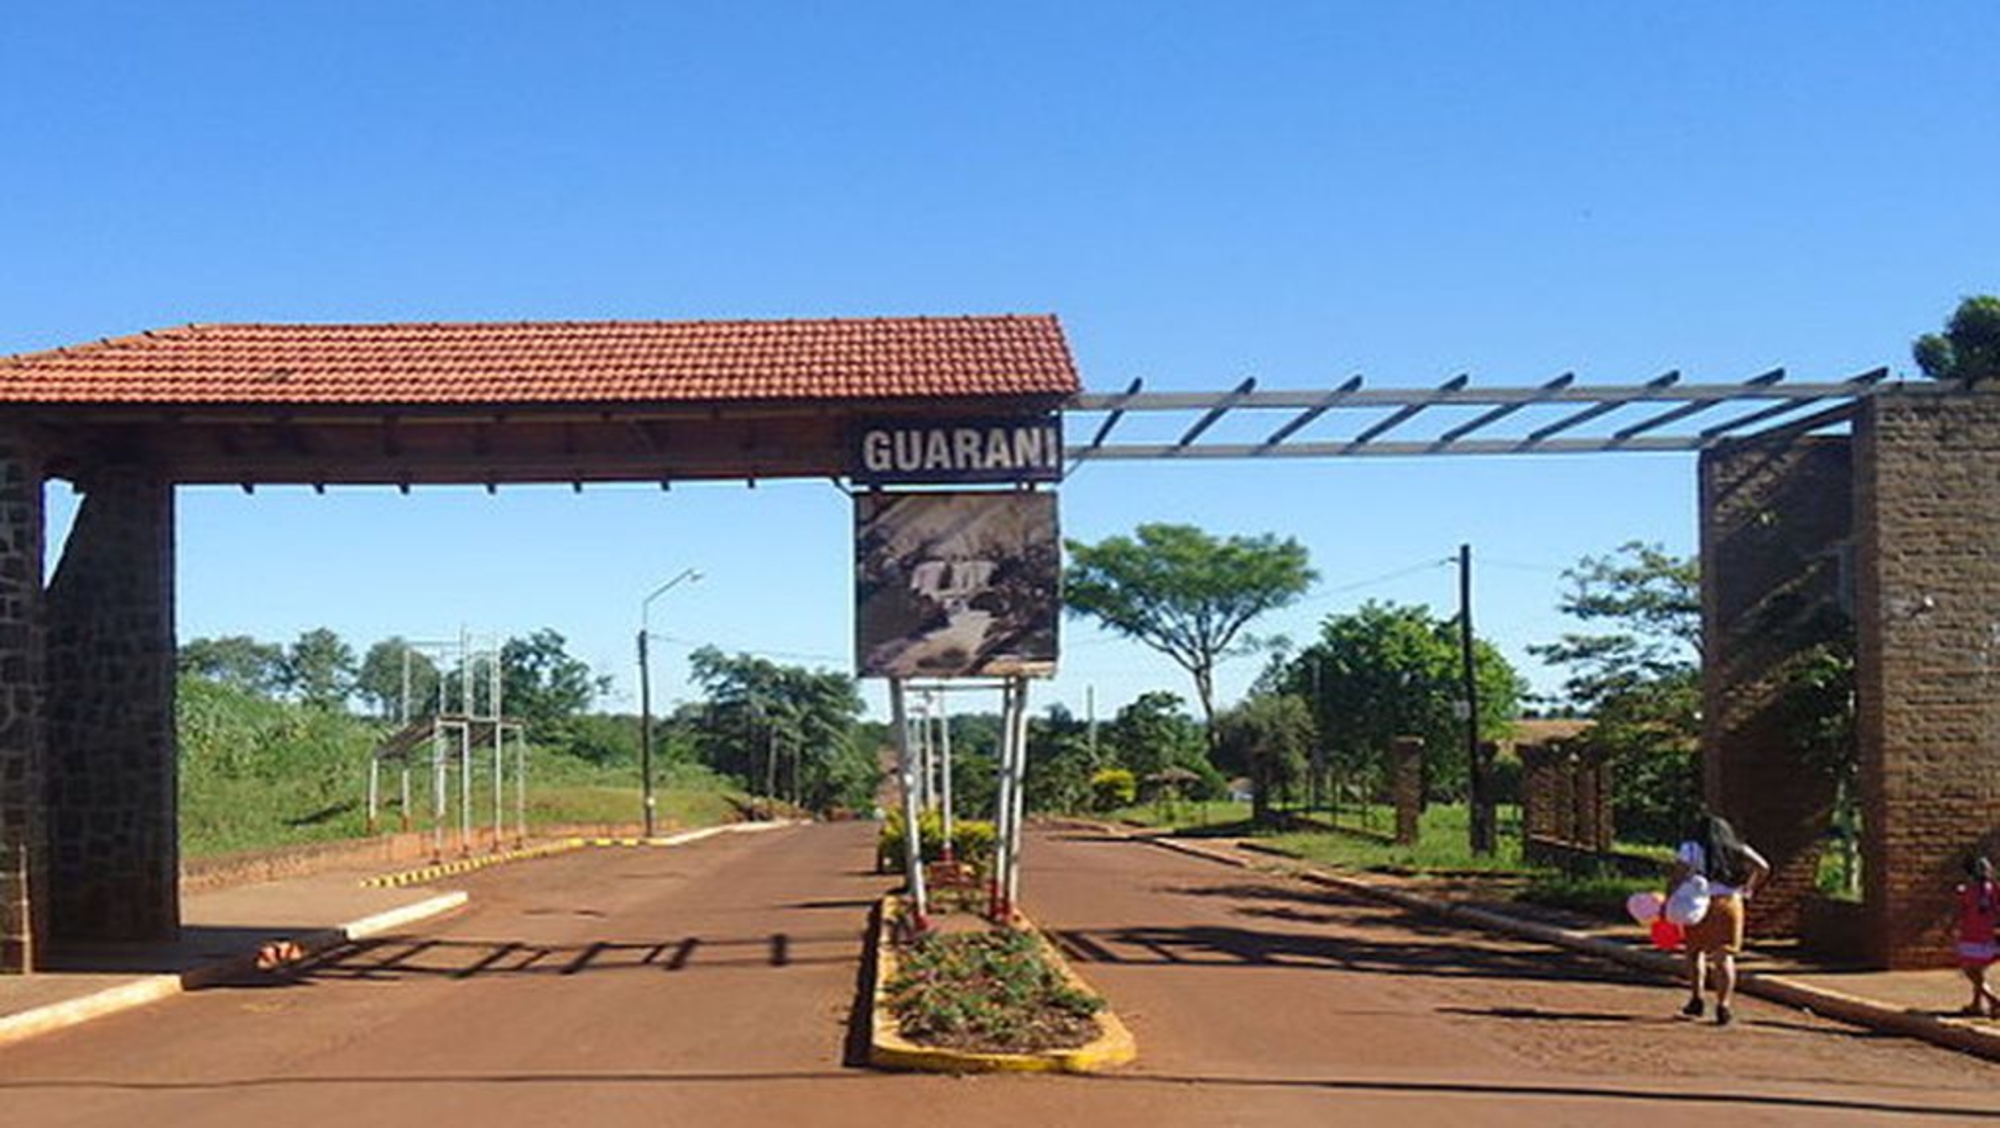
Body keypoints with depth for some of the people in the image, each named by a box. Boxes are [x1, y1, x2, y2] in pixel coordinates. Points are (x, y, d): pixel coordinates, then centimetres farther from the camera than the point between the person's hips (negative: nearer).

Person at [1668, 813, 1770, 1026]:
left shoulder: (1691, 849, 2)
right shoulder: (1737, 849, 12)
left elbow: (1676, 878, -8)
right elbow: (1763, 867, 4)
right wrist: (1748, 888, 15)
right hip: (1730, 904, 2)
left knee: (1695, 951, 16)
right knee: (1725, 957, 4)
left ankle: (1696, 999, 12)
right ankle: (1723, 1006, -3)